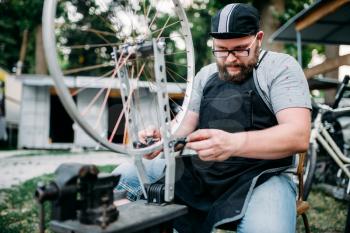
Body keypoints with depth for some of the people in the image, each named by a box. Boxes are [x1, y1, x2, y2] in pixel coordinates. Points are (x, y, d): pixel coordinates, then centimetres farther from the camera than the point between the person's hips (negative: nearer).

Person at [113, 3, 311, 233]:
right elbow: (186, 122, 12)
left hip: (260, 177, -5)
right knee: (124, 176, -2)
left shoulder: (281, 67, -4)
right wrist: (162, 137, -13)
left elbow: (299, 135, -18)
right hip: (197, 170, 5)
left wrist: (234, 143, -35)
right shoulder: (205, 75, 15)